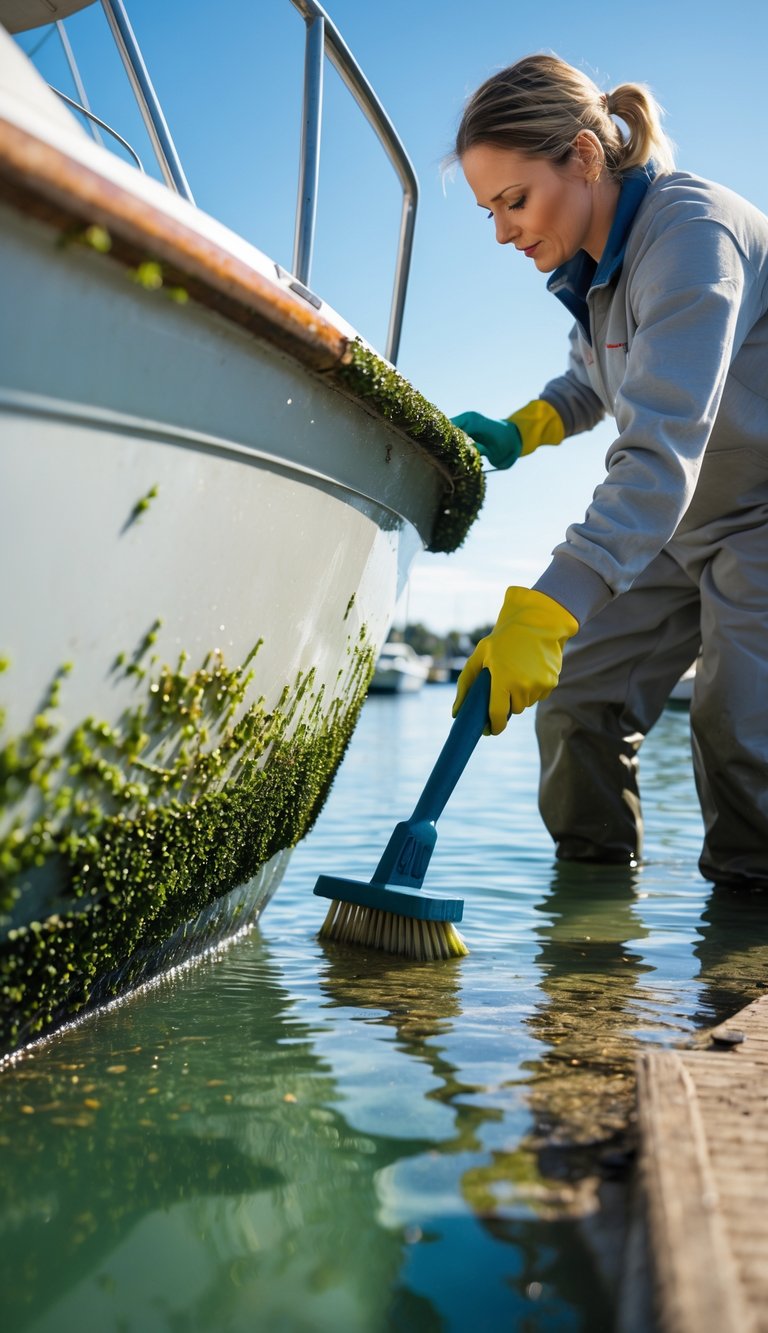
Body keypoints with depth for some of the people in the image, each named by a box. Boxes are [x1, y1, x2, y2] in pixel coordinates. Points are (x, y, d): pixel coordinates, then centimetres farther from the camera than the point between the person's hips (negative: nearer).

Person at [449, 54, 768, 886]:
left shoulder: (690, 231, -28)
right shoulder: (591, 261, 0)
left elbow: (663, 450, -39)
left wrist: (541, 612, -47)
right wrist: (521, 431, -2)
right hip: (673, 519, 8)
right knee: (576, 696, 0)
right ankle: (594, 871, 16)